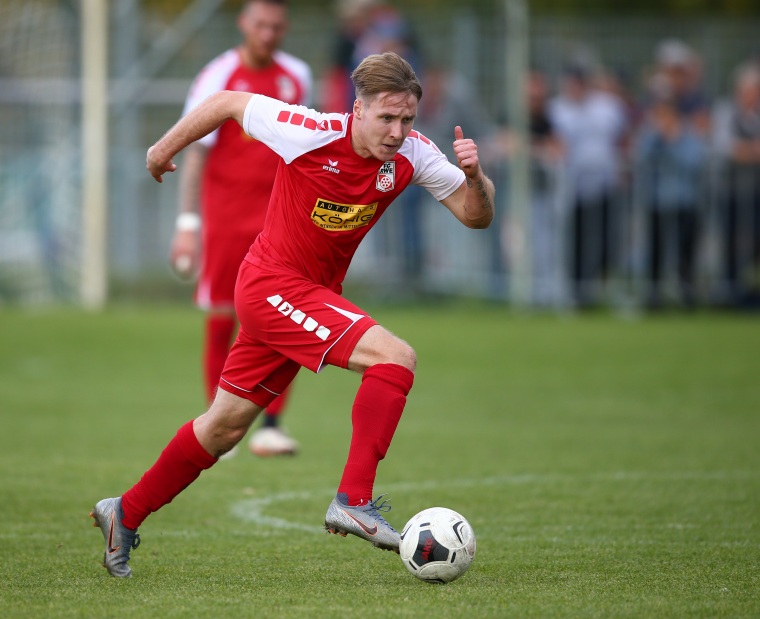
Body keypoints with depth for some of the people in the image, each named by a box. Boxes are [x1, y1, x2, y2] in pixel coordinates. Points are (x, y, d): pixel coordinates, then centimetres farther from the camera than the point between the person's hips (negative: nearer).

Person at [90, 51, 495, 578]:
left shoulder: (413, 154, -8)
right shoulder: (310, 134, -22)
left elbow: (476, 216, -5)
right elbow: (227, 103, -9)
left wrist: (474, 175, -26)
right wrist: (165, 150, 3)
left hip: (316, 294, 7)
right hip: (274, 285, -7)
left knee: (227, 425, 16)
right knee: (395, 357, -24)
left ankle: (126, 515, 30)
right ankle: (354, 501, -25)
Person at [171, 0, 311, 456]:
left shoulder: (297, 76, 7)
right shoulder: (218, 79, -6)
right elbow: (196, 154, -7)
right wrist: (188, 223, -14)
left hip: (278, 215, 3)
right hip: (225, 215, -2)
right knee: (222, 320, 3)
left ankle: (270, 425, -7)